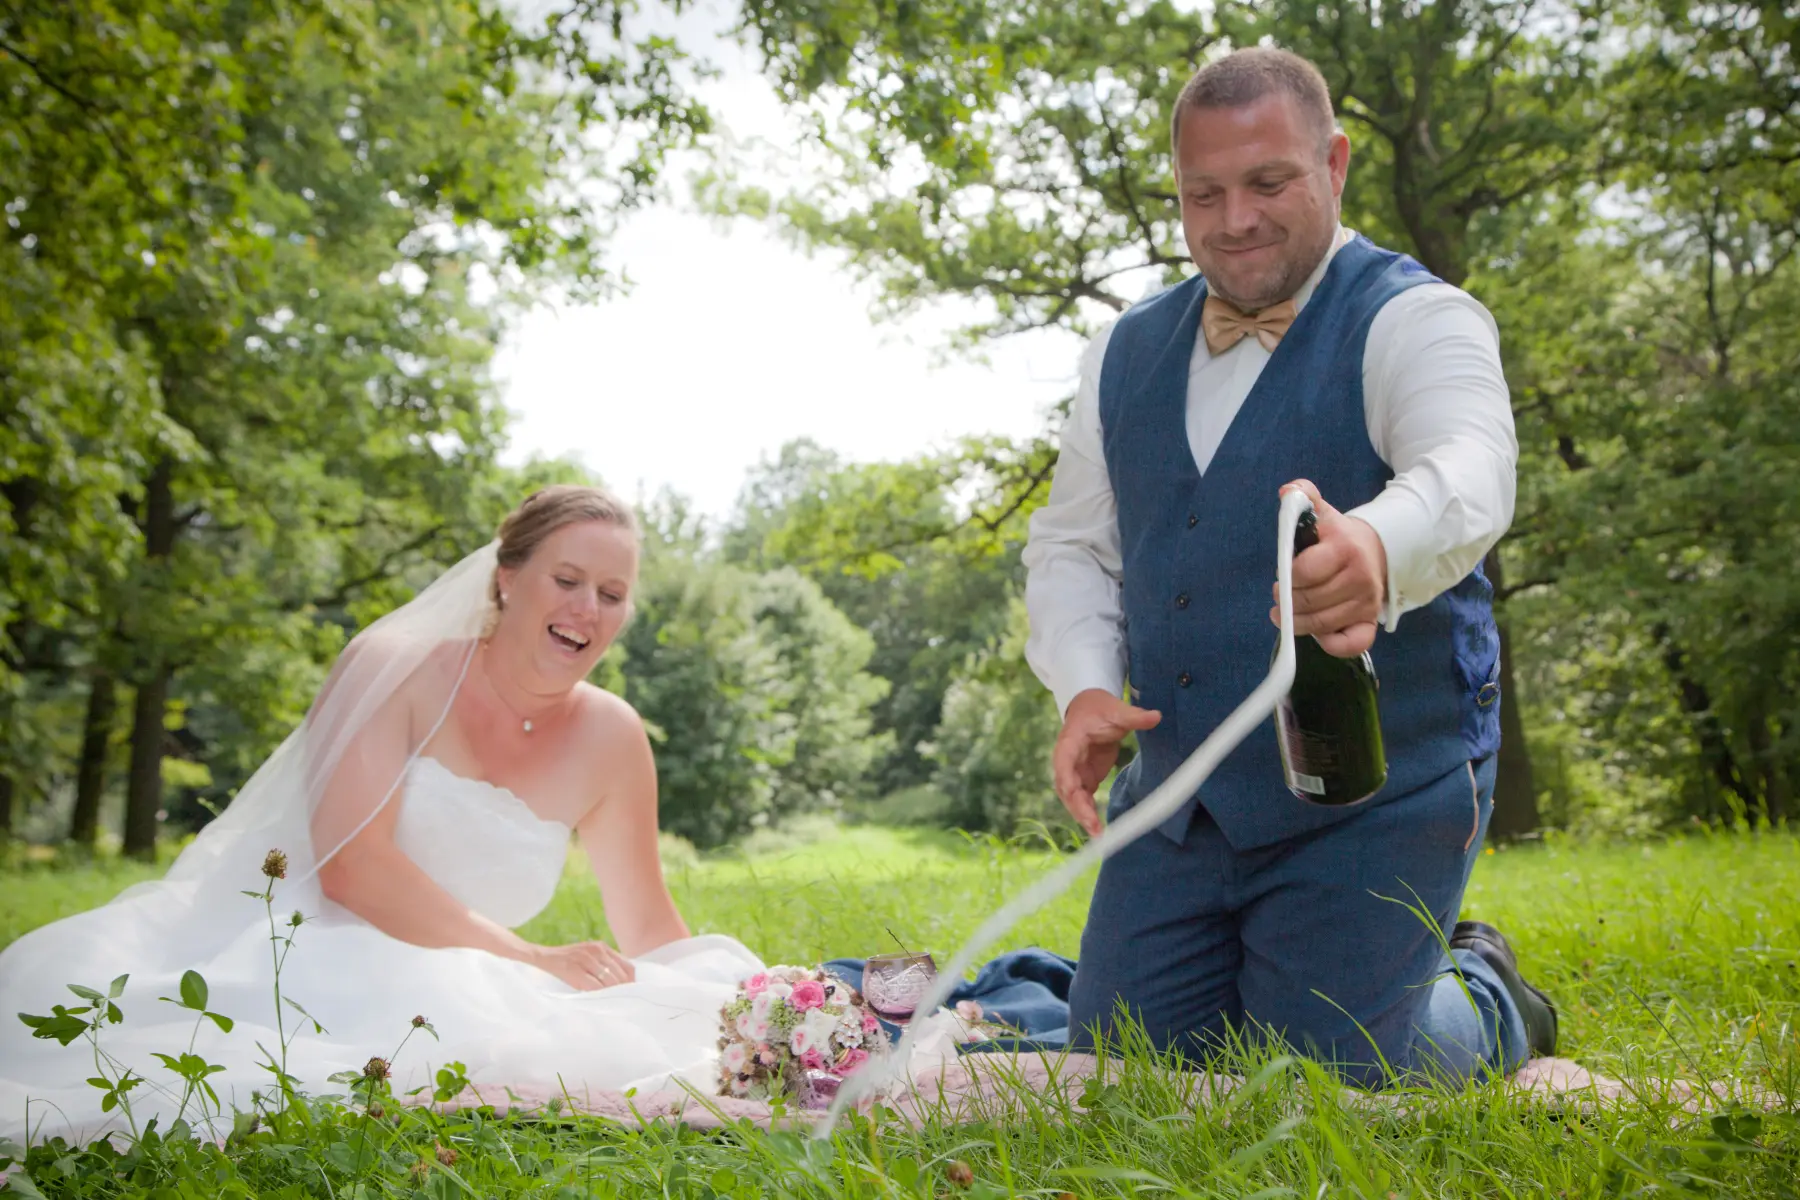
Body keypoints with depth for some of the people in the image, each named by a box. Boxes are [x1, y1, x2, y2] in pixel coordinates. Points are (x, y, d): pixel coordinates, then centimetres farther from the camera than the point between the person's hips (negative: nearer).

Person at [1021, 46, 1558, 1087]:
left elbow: (1469, 467, -29)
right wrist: (1085, 687, -8)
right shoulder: (1129, 350, 10)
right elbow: (1071, 542, 12)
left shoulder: (1415, 319, -9)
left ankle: (1489, 1000, 27)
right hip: (1173, 797, 6)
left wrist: (1377, 546, -54)